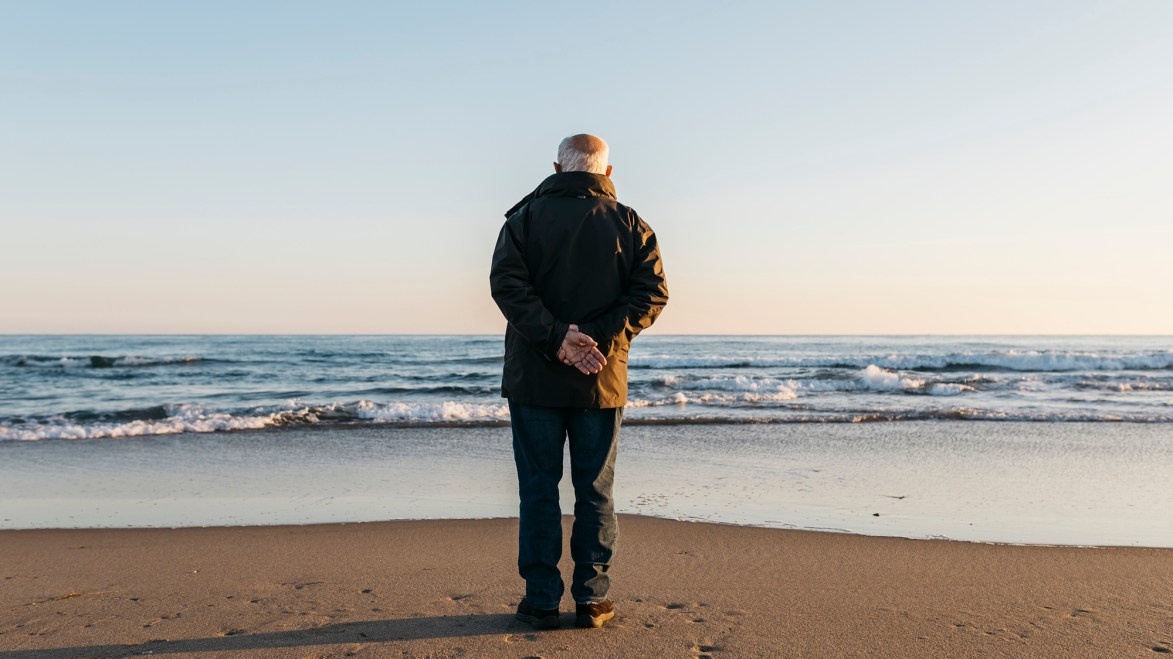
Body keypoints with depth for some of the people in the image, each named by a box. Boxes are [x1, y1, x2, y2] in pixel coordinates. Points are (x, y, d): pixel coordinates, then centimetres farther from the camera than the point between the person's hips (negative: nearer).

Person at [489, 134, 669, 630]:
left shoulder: (526, 216, 1)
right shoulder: (629, 224, 4)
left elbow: (505, 282, -13)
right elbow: (652, 290, -8)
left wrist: (555, 336, -17)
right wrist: (601, 338, -13)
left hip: (534, 378, -1)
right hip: (603, 381, 1)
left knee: (538, 490, 8)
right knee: (595, 492, 11)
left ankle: (541, 601, 12)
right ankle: (592, 600, 16)